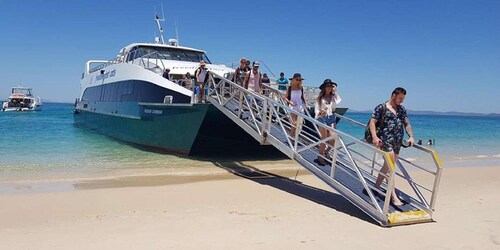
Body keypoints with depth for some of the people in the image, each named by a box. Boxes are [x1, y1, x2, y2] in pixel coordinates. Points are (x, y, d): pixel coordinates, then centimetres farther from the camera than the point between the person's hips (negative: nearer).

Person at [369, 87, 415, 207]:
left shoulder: (402, 109, 16)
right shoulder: (381, 107, -3)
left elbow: (407, 123, 17)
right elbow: (372, 122, -8)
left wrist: (411, 136, 1)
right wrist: (375, 137, -22)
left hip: (398, 143, 7)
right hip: (385, 140, -7)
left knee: (387, 166, 13)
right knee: (390, 166, -12)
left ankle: (376, 187, 29)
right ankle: (393, 196, -12)